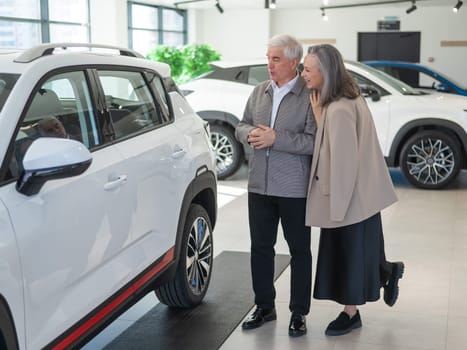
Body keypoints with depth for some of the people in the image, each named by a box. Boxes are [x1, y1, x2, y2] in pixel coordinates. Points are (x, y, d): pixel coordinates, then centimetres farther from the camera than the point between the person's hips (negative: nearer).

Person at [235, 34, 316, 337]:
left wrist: (275, 138, -22)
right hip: (260, 185, 6)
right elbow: (242, 126, 15)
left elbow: (314, 141, -18)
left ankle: (299, 313, 21)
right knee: (261, 247, 14)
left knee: (300, 251, 8)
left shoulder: (309, 95, -11)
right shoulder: (259, 91, 9)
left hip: (294, 189, -6)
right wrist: (250, 134, -7)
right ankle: (265, 307, 30)